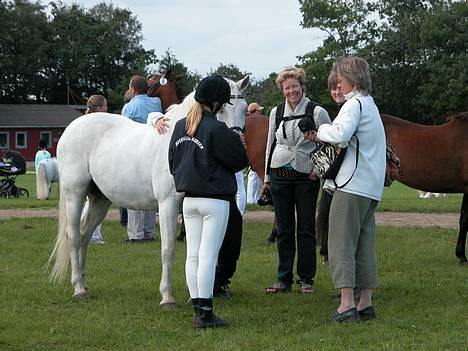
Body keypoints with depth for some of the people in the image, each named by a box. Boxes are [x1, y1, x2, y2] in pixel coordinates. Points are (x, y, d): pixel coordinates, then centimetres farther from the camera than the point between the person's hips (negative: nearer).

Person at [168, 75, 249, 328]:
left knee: (193, 255, 9)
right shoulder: (216, 129, -17)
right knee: (208, 256, -5)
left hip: (189, 200, 7)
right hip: (214, 200, -7)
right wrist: (235, 140, 8)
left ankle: (198, 310, 14)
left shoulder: (180, 126, 6)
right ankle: (205, 314, -3)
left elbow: (172, 162, 14)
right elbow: (240, 160, -9)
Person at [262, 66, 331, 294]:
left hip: (306, 176, -3)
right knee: (283, 230, 6)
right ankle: (284, 279, 12)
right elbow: (270, 145, 14)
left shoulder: (317, 112, -3)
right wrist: (267, 177, 13)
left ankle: (306, 279, 9)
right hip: (280, 175, 3)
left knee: (306, 229, 2)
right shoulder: (276, 112, 8)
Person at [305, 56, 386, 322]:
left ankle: (347, 305, -12)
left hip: (352, 185, -9)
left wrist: (321, 131, -8)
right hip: (372, 187, 9)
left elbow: (341, 134, -27)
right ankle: (366, 304, 12)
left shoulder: (355, 104, -10)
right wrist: (322, 138, 8)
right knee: (365, 245, 11)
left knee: (341, 244, -7)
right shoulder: (371, 105, 21)